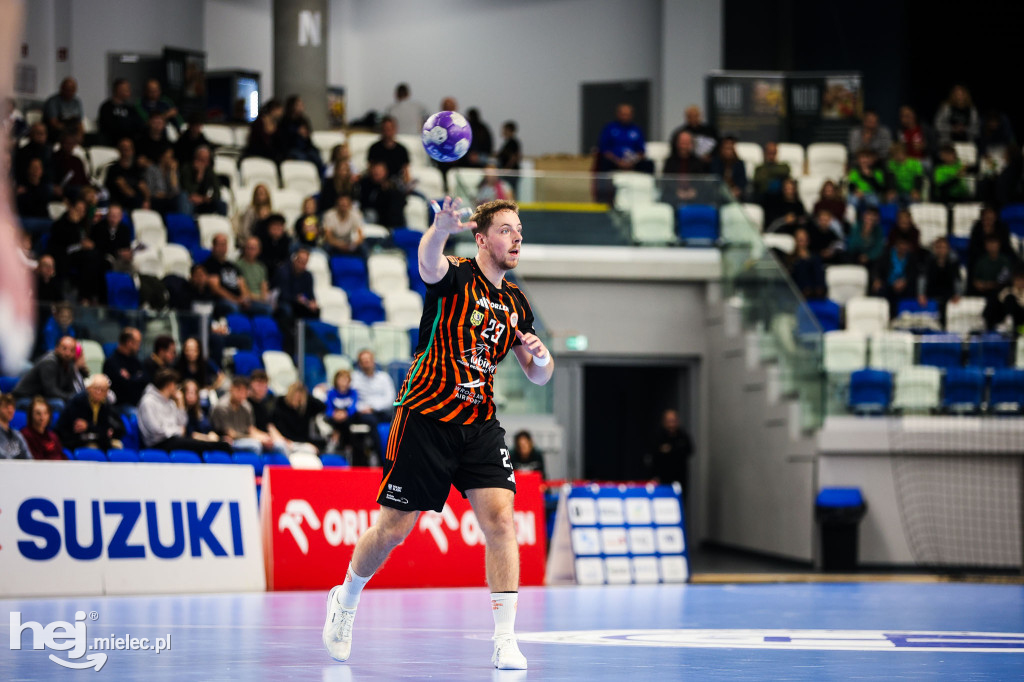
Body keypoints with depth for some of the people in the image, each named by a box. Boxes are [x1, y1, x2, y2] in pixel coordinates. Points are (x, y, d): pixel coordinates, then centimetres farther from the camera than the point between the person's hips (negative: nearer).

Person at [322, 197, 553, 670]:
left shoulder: (515, 303, 10)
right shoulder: (455, 276, -8)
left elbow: (540, 375, 17)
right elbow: (428, 261, -34)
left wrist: (540, 355, -8)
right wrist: (441, 229, -57)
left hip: (479, 426, 5)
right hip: (426, 418, -4)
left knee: (500, 519, -14)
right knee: (393, 529, 2)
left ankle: (505, 641, -12)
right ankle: (345, 600, 30)